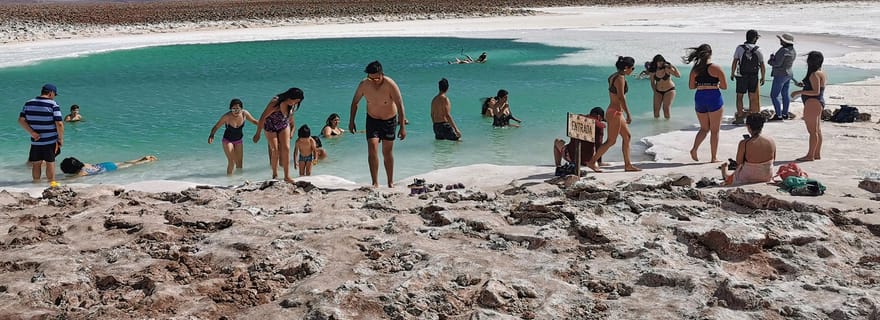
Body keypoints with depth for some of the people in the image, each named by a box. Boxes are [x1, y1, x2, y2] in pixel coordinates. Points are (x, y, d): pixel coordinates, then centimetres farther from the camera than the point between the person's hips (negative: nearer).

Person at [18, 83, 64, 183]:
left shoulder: (28, 103, 4)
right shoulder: (53, 105, -12)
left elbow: (21, 120, 0)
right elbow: (59, 124, -17)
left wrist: (32, 132, -4)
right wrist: (61, 139, -6)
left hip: (35, 141, 4)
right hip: (51, 141, -4)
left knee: (36, 164, 14)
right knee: (50, 163, 7)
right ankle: (51, 183, 12)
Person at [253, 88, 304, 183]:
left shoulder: (293, 105, -15)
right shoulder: (275, 103, -32)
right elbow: (263, 117, -24)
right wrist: (258, 133, -17)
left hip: (284, 126, 4)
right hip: (271, 127, -4)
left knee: (286, 149, -7)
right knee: (275, 150, -7)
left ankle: (287, 176, -6)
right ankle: (275, 175, 11)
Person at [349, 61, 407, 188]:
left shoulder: (390, 85, -25)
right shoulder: (364, 84, -16)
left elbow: (400, 105, -23)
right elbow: (355, 102, 0)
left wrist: (402, 127, -27)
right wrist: (351, 121, 1)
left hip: (389, 120, -2)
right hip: (372, 120, 2)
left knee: (387, 152, 5)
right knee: (372, 149, -15)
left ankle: (390, 182, 19)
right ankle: (375, 183, -12)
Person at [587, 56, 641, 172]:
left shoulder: (613, 76, 11)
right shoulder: (620, 78, -17)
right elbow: (621, 97, -24)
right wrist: (628, 114, -25)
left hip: (614, 111, 10)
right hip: (615, 112, -10)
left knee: (627, 136, 14)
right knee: (611, 141, -3)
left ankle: (628, 165, 18)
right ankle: (592, 162, 3)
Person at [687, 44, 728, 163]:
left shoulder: (695, 69, 3)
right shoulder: (716, 68, -8)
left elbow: (691, 86, 8)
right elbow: (724, 86, -6)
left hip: (699, 98, 4)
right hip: (714, 99, -4)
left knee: (704, 128, 19)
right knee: (715, 130, 6)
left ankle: (694, 149, -3)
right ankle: (714, 157, 10)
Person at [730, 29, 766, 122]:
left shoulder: (740, 48, -9)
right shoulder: (758, 50, -3)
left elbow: (734, 62, -9)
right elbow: (762, 66, -1)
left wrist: (732, 74, 4)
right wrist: (762, 77, 10)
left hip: (741, 76, -2)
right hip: (754, 77, 2)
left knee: (739, 97, 7)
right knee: (752, 97, 12)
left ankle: (740, 117, 3)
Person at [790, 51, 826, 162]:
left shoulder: (814, 74, -17)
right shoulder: (821, 73, 14)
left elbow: (816, 91, -23)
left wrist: (800, 92, -21)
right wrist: (803, 84, 13)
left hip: (812, 103, -11)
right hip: (819, 102, 11)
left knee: (812, 130, -7)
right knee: (817, 130, 14)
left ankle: (810, 155, -5)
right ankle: (817, 154, 20)